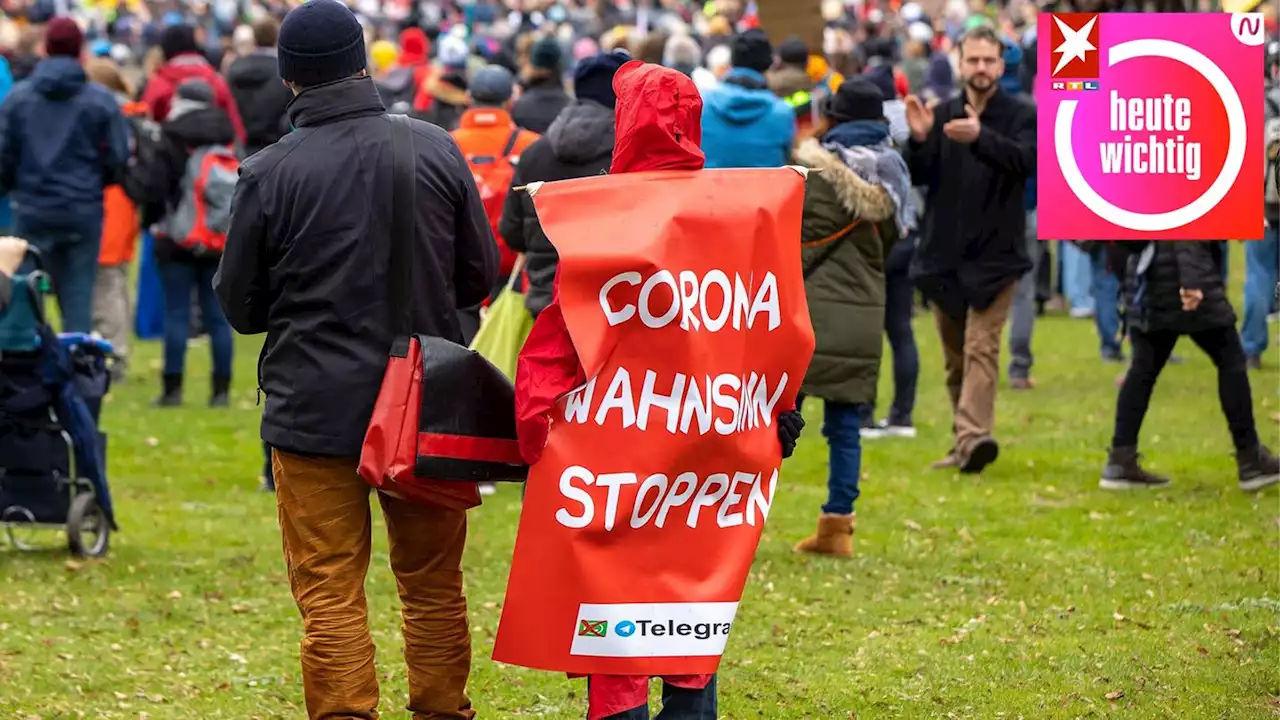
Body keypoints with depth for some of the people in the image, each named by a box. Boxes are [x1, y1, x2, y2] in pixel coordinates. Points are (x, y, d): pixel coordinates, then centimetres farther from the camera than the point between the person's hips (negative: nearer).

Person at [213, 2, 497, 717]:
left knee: (330, 596, 1)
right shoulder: (437, 150, -3)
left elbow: (240, 304, 0)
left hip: (314, 409, -3)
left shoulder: (270, 172, -10)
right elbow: (481, 274, 7)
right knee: (434, 586, 16)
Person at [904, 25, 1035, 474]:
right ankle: (964, 442, 19)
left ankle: (974, 437, -26)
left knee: (981, 348, -15)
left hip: (994, 255, -4)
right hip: (943, 253, 4)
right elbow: (917, 177, 2)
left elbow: (1027, 160, -20)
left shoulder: (1021, 117, -1)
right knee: (954, 356, 10)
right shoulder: (942, 116, 10)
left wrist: (981, 138, -38)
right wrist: (919, 140, -19)